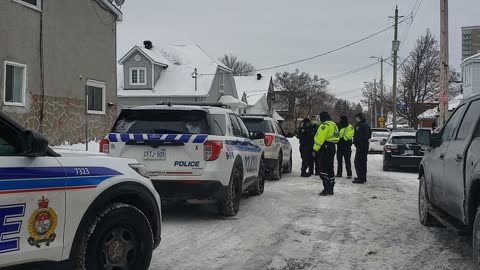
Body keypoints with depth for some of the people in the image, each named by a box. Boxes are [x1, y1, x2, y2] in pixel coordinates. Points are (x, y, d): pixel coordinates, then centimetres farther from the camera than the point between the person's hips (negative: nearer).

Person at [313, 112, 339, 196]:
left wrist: (315, 149, -14)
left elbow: (320, 138, -19)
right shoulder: (334, 125, 17)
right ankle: (331, 189, 18)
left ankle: (327, 189, -12)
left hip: (325, 149, -10)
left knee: (324, 169, -8)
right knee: (330, 168, 13)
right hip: (332, 148, 10)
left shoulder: (325, 125, -14)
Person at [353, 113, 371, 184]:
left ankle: (360, 178, -10)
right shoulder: (366, 125, 14)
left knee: (358, 162, -7)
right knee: (363, 162, 17)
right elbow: (369, 135, 21)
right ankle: (363, 177, 25)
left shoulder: (359, 125, -16)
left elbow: (358, 136, -21)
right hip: (365, 145, 10)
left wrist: (355, 141, -8)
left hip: (360, 146, -10)